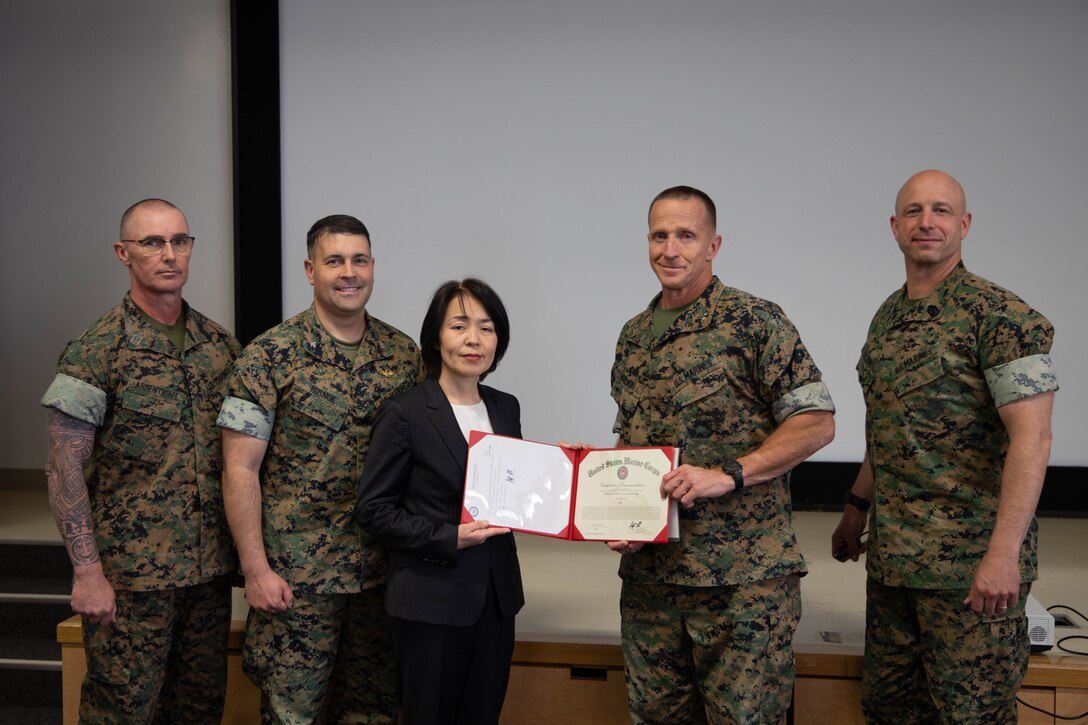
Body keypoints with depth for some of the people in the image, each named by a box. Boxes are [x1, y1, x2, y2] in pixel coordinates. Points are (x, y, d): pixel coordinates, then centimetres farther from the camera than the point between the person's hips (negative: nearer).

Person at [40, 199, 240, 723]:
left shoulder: (221, 345, 6)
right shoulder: (95, 352, -10)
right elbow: (65, 470, -10)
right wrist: (87, 572, -14)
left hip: (211, 570, 5)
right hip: (131, 576, -5)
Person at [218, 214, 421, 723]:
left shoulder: (404, 354, 5)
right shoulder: (270, 356, -8)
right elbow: (240, 469, -8)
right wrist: (256, 570, -12)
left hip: (384, 570, 4)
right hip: (296, 576, -4)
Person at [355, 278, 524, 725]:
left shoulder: (506, 408, 7)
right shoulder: (405, 413, -9)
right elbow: (373, 509, -10)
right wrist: (449, 539, -20)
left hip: (496, 594, 5)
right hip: (430, 599, -5)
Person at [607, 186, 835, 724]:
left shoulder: (754, 322, -6)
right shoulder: (634, 336, 13)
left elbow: (816, 422, -11)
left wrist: (728, 474, -21)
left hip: (743, 575, -6)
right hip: (648, 568, 6)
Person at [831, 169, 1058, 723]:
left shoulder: (997, 315, -12)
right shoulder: (887, 318, 12)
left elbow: (1031, 438, -18)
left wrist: (1004, 553, -23)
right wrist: (858, 507, 23)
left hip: (969, 562, -7)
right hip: (891, 554, 8)